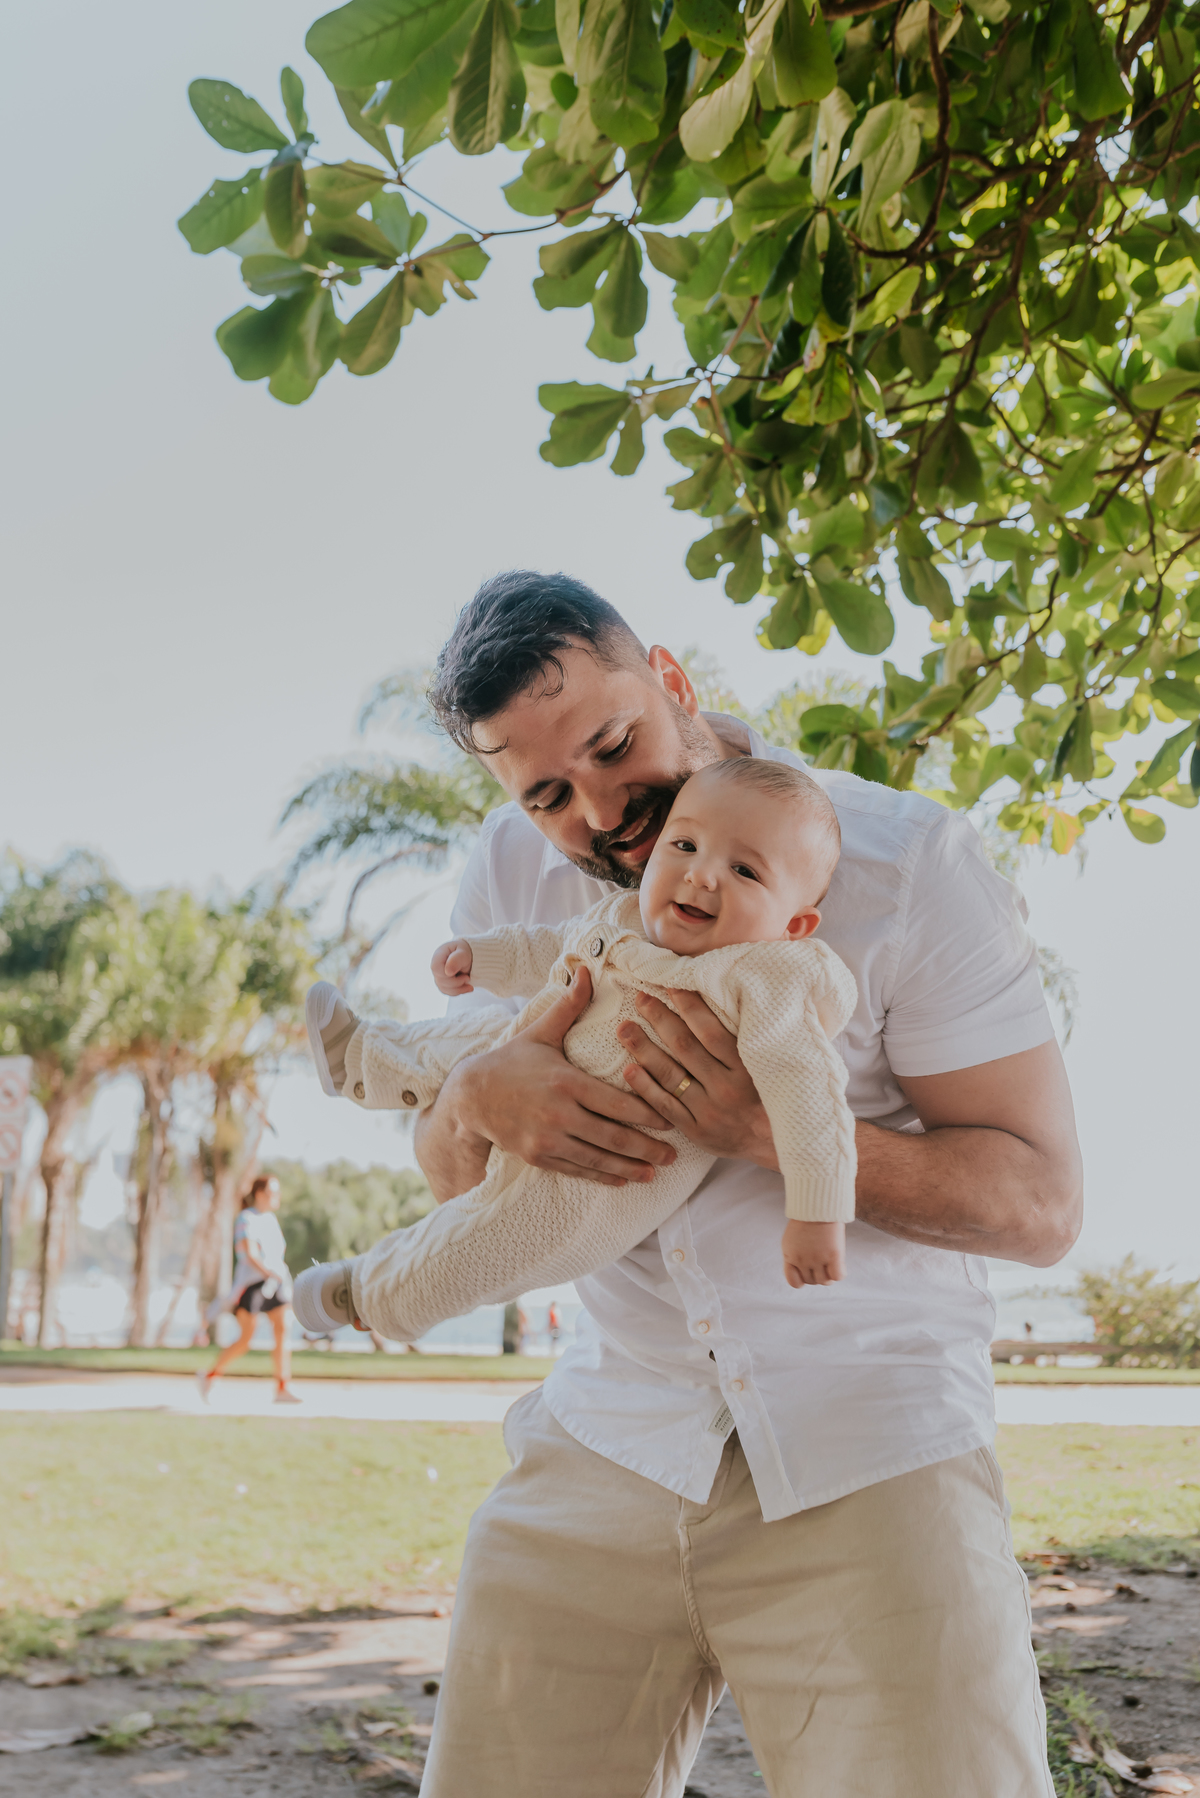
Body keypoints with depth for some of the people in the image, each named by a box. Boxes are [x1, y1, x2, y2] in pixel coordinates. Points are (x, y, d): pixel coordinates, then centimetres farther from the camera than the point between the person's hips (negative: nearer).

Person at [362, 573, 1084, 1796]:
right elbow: (449, 1177, 11)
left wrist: (768, 1128, -24)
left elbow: (1041, 1203, -10)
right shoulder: (512, 869, 5)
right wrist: (480, 1100, -14)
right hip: (603, 1452, 4)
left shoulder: (909, 860, -8)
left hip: (869, 1459, -3)